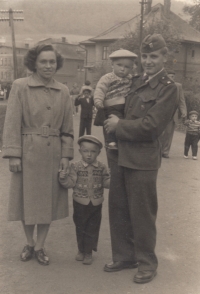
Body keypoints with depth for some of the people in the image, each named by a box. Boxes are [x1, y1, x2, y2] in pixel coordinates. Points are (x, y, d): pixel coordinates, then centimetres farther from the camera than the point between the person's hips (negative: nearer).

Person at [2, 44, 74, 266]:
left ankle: (40, 247, 25)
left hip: (53, 154, 3)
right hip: (28, 152, -3)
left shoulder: (63, 91, 6)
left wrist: (66, 155, 1)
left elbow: (67, 127, 8)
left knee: (49, 200, 8)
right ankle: (29, 243, 31)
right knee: (27, 199, 9)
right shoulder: (20, 86, -4)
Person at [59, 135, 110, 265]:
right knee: (80, 227, 13)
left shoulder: (102, 168, -3)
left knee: (92, 228, 7)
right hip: (80, 203, 0)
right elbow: (71, 183, -8)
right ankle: (81, 250, 30)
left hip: (96, 204, 1)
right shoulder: (76, 167, -7)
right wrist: (64, 178, -26)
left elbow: (106, 182, -2)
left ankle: (88, 252, 20)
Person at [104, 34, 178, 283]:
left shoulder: (168, 88, -9)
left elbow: (151, 126, -17)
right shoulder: (135, 82, 12)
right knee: (118, 209, 15)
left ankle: (147, 263, 25)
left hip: (142, 160, -7)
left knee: (142, 213, 6)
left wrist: (119, 126, -10)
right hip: (119, 156, 7)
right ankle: (124, 256, 33)